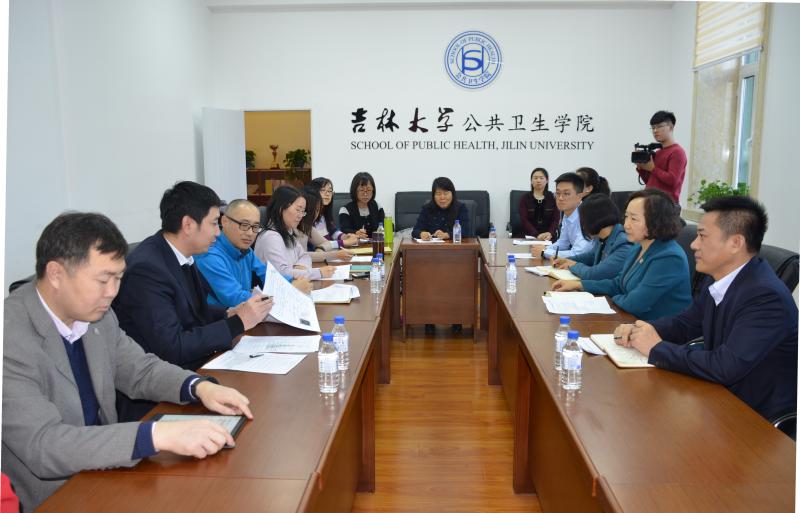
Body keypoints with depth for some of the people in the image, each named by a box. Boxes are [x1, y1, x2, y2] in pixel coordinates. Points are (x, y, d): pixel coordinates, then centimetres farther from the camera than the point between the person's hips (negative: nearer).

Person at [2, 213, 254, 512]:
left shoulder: (95, 313, -4)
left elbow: (139, 368, 9)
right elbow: (42, 445, -29)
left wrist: (199, 386, -10)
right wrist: (160, 435, -37)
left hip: (101, 471, 6)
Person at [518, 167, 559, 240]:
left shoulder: (553, 198, 8)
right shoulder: (524, 198, 6)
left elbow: (556, 219, 0)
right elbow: (524, 220, -5)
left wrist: (550, 233, -21)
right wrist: (537, 235, -20)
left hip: (549, 238, 0)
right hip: (529, 237, 0)